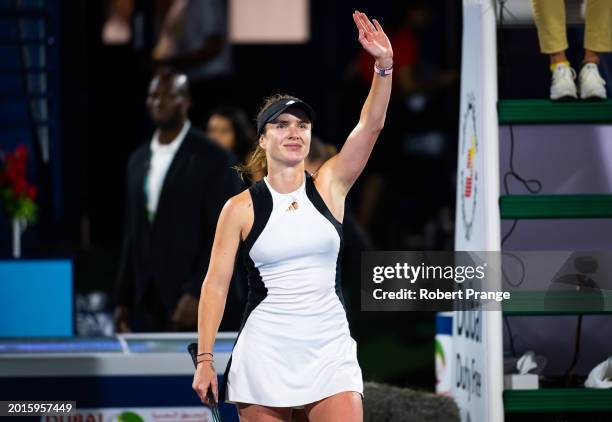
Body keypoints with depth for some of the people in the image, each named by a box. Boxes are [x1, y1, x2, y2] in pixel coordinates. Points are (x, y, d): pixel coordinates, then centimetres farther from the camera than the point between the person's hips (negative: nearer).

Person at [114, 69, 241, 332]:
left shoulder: (214, 160, -4)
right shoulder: (138, 160, 16)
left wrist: (196, 294, -17)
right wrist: (123, 300, 14)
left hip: (190, 304, -6)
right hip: (145, 305, 6)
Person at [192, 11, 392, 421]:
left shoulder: (329, 185, 4)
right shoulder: (241, 208, 0)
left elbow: (371, 125, -8)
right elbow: (216, 283, 1)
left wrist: (384, 66, -24)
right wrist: (205, 359, -6)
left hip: (331, 349, 1)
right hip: (265, 352, -1)